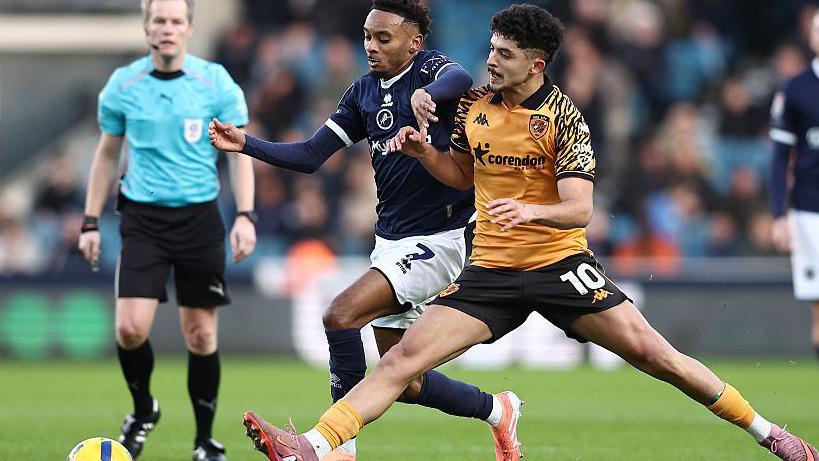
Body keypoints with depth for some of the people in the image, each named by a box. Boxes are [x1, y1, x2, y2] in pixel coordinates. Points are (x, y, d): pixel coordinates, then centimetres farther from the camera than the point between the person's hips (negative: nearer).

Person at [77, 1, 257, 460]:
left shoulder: (217, 83, -3)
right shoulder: (123, 85, 2)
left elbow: (240, 152, 1)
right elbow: (107, 154, 13)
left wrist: (246, 216, -11)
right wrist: (91, 222, 9)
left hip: (199, 216, -1)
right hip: (143, 217, 1)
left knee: (201, 334, 1)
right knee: (130, 327, -12)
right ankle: (143, 410, 16)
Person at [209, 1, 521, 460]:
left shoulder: (432, 69, -11)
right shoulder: (364, 91, 9)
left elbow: (459, 79, -37)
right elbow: (311, 156, 8)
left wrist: (427, 92, -60)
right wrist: (247, 144, -5)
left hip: (437, 239, -8)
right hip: (390, 241, 8)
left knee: (340, 316, -24)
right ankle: (497, 409, 31)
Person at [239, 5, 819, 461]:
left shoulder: (563, 116, -10)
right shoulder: (475, 106, 5)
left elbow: (580, 209, -18)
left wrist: (531, 210, -39)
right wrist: (423, 152, 3)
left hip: (560, 263, -4)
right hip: (490, 271, 4)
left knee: (652, 352, -11)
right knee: (405, 356, -12)